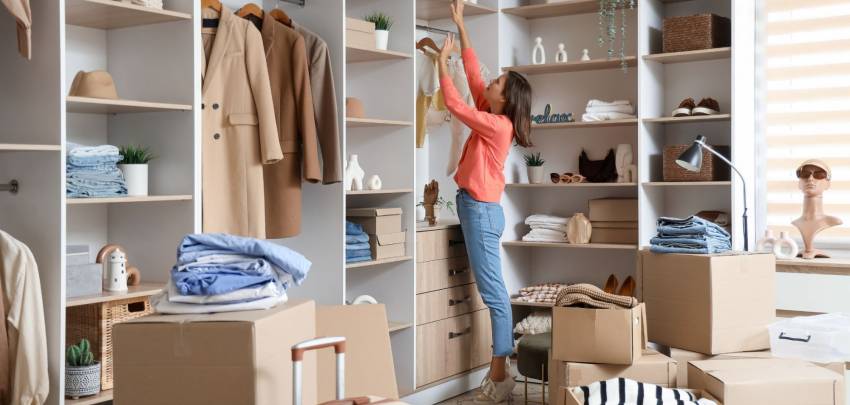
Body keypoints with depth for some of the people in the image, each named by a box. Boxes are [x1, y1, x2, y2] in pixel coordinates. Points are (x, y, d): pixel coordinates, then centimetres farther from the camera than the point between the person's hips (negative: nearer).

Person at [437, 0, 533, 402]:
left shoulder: (497, 125, -16)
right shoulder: (492, 116, 8)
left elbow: (453, 102, -16)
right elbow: (473, 74, 13)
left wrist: (442, 59, -4)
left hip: (482, 211, -10)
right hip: (475, 208, 10)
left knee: (493, 291, -6)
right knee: (492, 290, 13)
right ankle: (498, 366, 21)